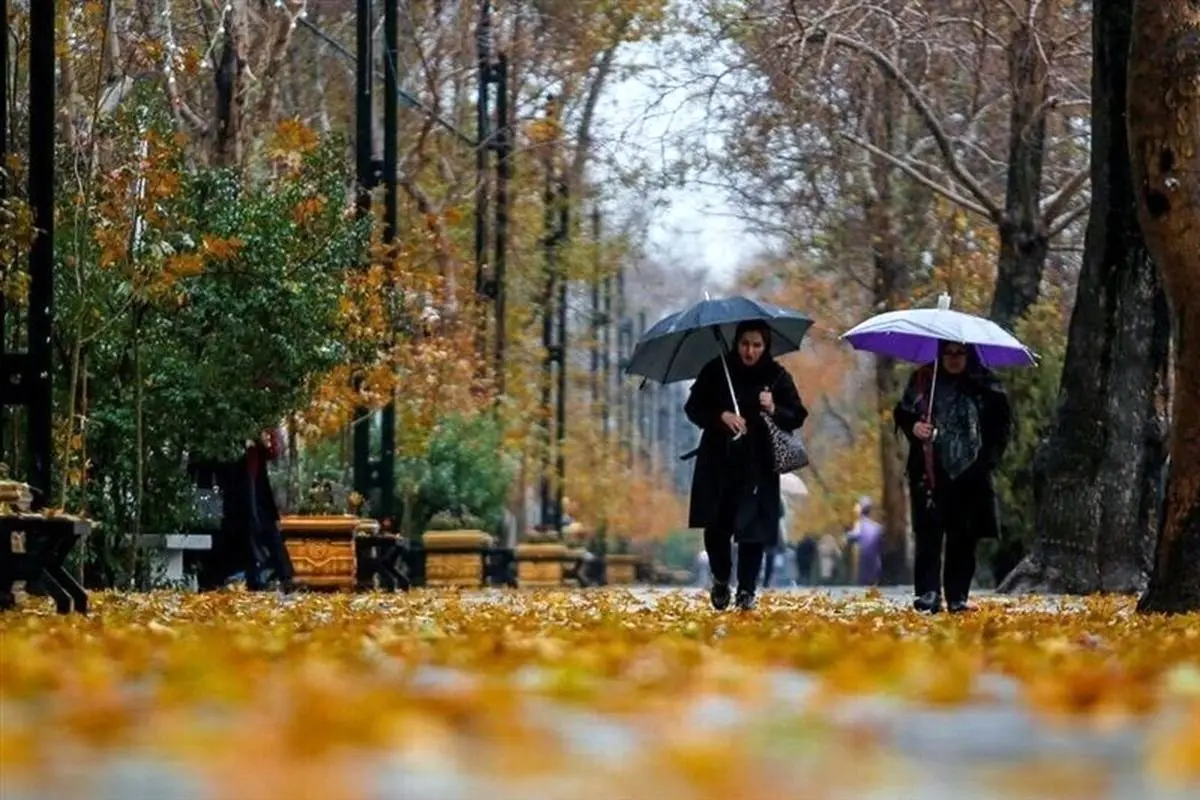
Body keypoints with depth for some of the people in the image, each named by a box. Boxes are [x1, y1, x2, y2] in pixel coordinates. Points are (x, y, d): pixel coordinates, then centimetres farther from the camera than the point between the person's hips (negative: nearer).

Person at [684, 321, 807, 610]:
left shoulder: (777, 377, -1)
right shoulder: (716, 371, -2)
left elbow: (797, 418, 0)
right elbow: (693, 408, 1)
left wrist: (774, 410, -20)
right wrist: (721, 415, -16)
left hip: (758, 465, -1)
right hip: (718, 462, 1)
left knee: (752, 529, -6)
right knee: (716, 526, 0)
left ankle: (746, 589, 4)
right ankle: (720, 580, 25)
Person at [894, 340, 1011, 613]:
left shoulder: (985, 384, 6)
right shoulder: (922, 380, 7)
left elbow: (1002, 422, 10)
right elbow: (902, 413, 13)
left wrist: (990, 456, 0)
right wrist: (913, 426, -9)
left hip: (969, 471, 0)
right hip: (931, 471, 0)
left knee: (964, 538, 1)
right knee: (929, 531, -10)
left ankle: (957, 596, 6)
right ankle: (928, 593, -13)